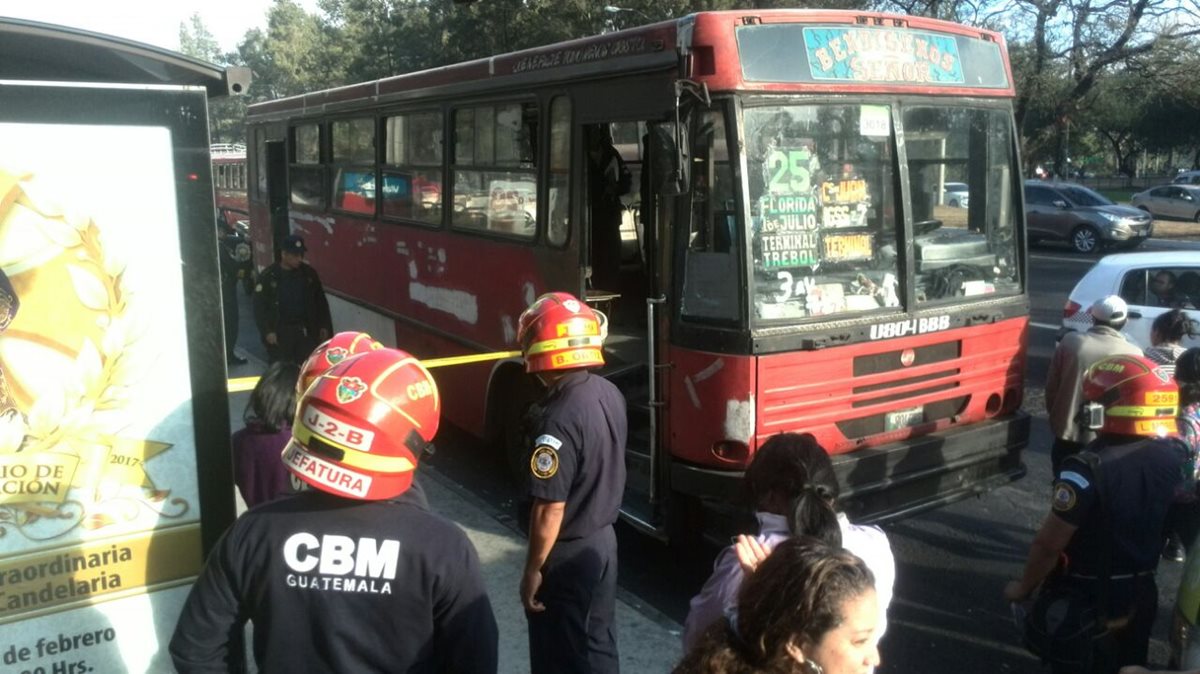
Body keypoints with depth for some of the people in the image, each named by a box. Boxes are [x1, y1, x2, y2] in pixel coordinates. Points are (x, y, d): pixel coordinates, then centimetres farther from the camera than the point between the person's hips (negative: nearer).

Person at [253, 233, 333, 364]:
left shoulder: (309, 273, 4)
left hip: (307, 331, 3)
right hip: (279, 333, -2)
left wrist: (325, 326, 7)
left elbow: (320, 301, 11)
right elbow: (259, 307, -6)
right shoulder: (268, 276, -6)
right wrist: (267, 332, -13)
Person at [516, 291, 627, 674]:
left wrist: (533, 571, -14)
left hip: (568, 555, -8)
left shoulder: (559, 419, -28)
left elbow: (550, 509, -24)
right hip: (604, 540, 8)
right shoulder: (609, 394, -2)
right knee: (597, 643, 22)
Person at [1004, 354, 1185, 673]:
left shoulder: (1088, 470, -31)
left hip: (1084, 602, -5)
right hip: (1139, 596, 6)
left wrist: (1024, 587, -8)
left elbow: (1049, 543, -23)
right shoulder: (1175, 457, -10)